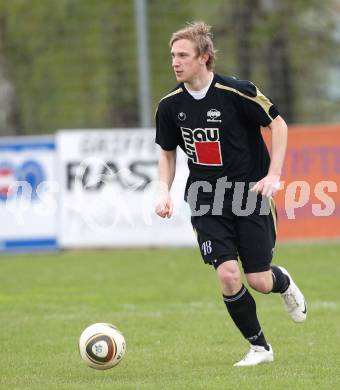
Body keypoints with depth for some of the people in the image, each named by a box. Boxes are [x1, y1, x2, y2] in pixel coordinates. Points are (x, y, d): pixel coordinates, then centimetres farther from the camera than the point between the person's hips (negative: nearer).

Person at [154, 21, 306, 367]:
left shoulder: (237, 92, -16)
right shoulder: (170, 105, -3)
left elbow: (277, 124, -5)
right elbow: (167, 152, 12)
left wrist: (273, 174, -14)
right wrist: (165, 192, -3)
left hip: (250, 192, -2)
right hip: (206, 200, 2)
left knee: (259, 282, -2)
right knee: (228, 276, -15)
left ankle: (283, 283, 38)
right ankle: (259, 347, 6)